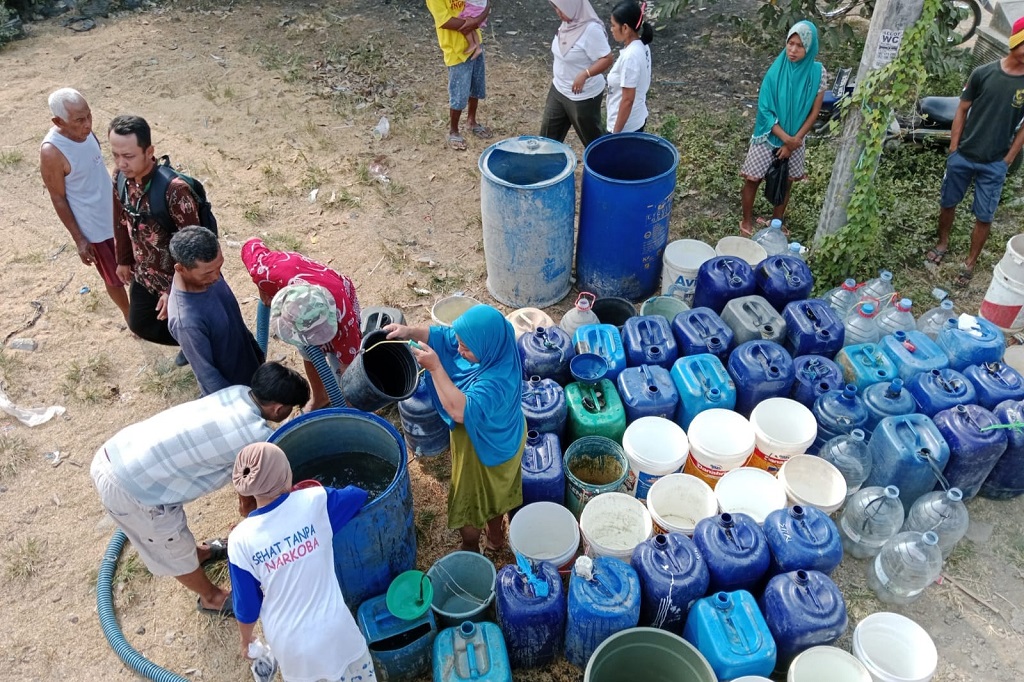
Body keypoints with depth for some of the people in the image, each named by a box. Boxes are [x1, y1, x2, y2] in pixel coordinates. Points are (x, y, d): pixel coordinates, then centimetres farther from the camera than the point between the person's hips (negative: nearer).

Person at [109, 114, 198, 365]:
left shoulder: (175, 188, -34)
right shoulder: (121, 176, -11)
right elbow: (122, 220, 7)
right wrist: (123, 260, 18)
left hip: (176, 279, -8)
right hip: (143, 275, 8)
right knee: (140, 324, 24)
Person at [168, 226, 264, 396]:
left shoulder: (205, 274, -16)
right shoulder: (187, 321, -39)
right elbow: (206, 373, -26)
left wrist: (256, 351, 14)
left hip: (247, 367, 7)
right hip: (228, 389, -7)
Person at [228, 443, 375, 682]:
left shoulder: (241, 540, -17)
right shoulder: (314, 502, -18)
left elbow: (246, 607, -5)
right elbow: (358, 495, 3)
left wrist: (246, 640, 15)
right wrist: (329, 497, 24)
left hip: (288, 643, 1)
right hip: (334, 629, -1)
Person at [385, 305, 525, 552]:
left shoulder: (497, 381, -43)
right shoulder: (494, 349, -18)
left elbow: (461, 411, -49)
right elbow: (444, 335, -9)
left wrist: (435, 367, -47)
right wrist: (410, 331, -25)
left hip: (483, 451, -8)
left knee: (468, 503, 19)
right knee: (494, 493, 31)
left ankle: (471, 552, 44)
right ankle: (495, 535, 57)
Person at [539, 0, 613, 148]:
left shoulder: (591, 29, -28)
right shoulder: (568, 23, -2)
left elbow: (606, 59, -28)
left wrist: (584, 75, -39)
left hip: (583, 96, -9)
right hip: (558, 89, 9)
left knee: (592, 136, 10)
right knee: (549, 132, 18)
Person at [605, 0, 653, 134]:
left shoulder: (630, 56, -27)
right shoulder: (641, 46, 1)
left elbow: (628, 100, -25)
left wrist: (616, 132, -18)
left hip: (626, 126, -9)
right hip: (638, 119, 9)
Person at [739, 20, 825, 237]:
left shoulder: (817, 73, -11)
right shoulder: (776, 71, -15)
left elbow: (814, 112, -6)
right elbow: (765, 110, -15)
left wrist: (794, 140, -13)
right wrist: (785, 137, -19)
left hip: (795, 139, 2)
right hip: (768, 136, -2)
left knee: (786, 181, 15)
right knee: (753, 179, 4)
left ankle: (777, 221, 34)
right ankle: (747, 221, 24)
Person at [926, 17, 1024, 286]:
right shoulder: (983, 73, -6)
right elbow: (962, 110, 2)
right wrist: (953, 149, 0)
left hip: (994, 164, -1)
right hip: (962, 156, 1)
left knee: (984, 218, 4)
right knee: (948, 203, 15)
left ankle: (970, 263, 19)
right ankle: (942, 244, 38)